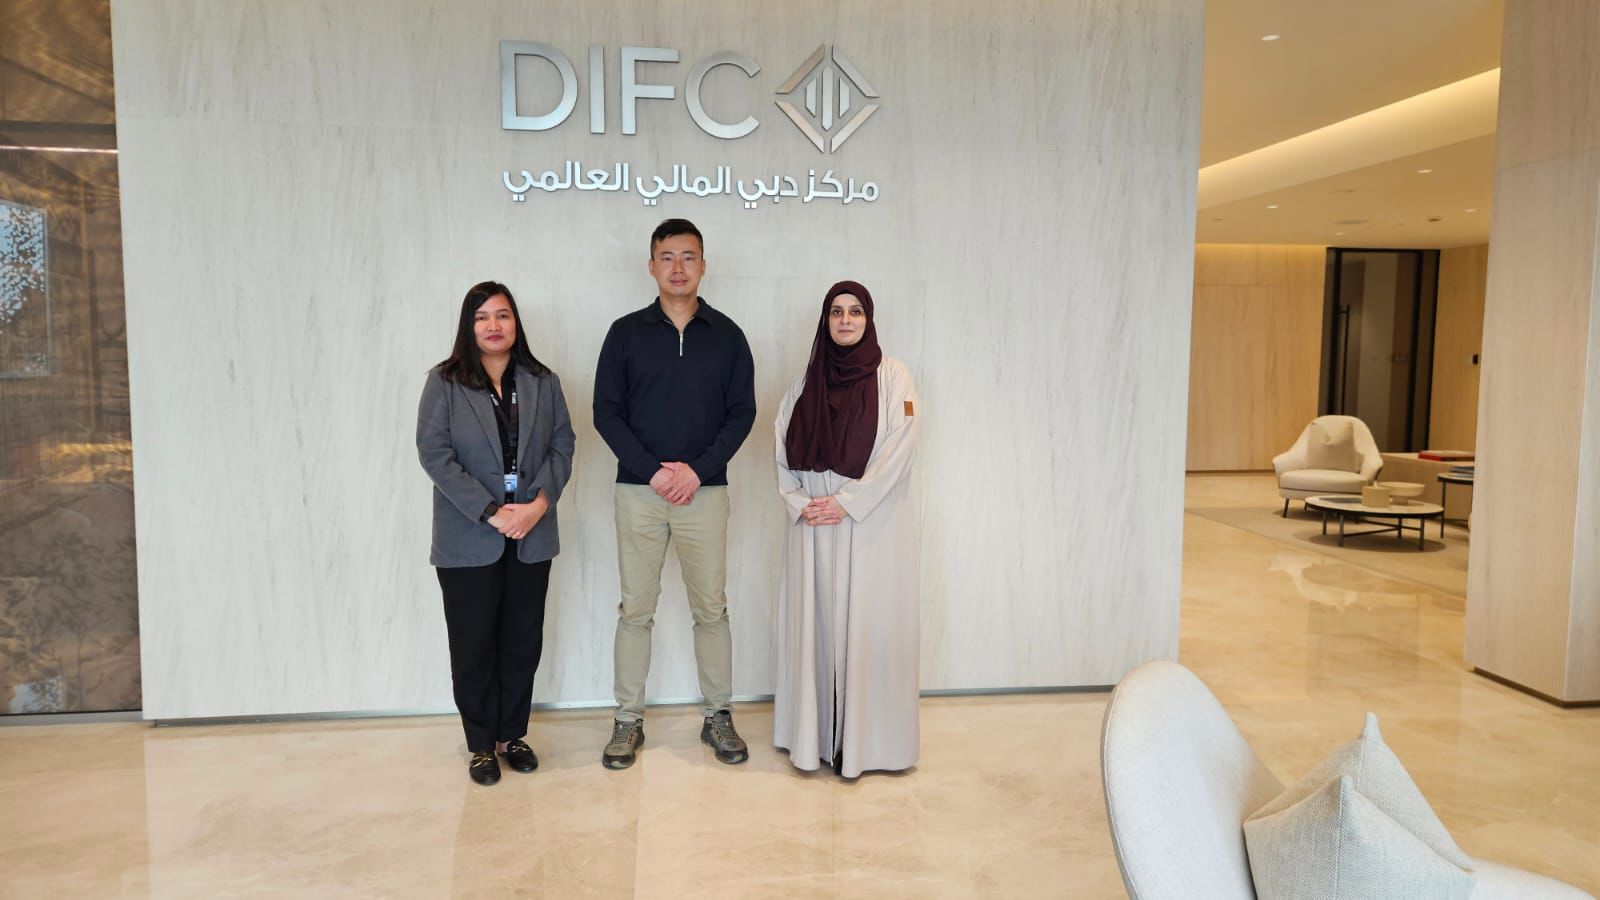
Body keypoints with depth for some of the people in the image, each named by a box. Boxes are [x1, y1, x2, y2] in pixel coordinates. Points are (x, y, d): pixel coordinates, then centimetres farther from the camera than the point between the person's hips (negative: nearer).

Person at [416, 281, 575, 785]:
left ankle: (513, 735, 26)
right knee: (473, 645, 6)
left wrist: (539, 502, -13)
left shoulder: (543, 382, 6)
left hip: (531, 538, 3)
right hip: (468, 541, -2)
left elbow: (562, 446, 4)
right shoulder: (444, 383, -3)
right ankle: (481, 744, 21)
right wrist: (491, 513, -16)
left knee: (523, 643, 10)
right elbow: (434, 453, -10)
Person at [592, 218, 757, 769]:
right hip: (638, 491, 0)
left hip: (704, 491, 0)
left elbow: (742, 412, 3)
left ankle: (718, 716, 19)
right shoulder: (626, 332, 4)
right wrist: (652, 471, -11)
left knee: (711, 608, 6)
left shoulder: (726, 335, 6)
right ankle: (628, 721, 16)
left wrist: (698, 469, -10)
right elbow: (606, 412, 0)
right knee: (635, 610, 5)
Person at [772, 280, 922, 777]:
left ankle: (865, 738, 9)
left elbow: (900, 448, -9)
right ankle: (814, 734, 16)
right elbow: (783, 448, 8)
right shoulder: (807, 381, 11)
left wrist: (846, 502, -13)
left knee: (869, 624, -1)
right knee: (814, 623, 5)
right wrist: (800, 503, -7)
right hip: (813, 525, 3)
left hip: (874, 523, -3)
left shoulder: (892, 375, 0)